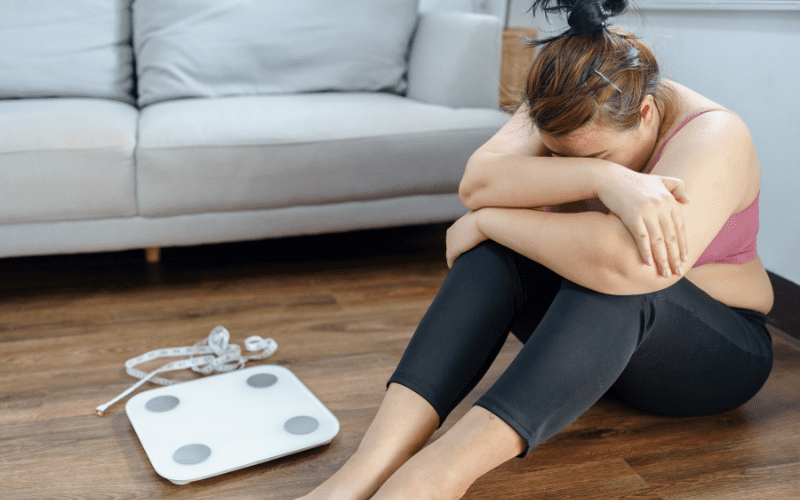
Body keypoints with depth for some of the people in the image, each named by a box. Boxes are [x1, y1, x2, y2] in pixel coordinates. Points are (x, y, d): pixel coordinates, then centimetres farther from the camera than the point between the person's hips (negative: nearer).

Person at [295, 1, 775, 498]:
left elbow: (625, 262, -43)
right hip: (584, 324, 5)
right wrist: (601, 178, -42)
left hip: (719, 357, -4)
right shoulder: (565, 113, -9)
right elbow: (477, 184, -28)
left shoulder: (714, 138, -25)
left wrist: (486, 221, -31)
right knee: (498, 251, -26)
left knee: (613, 274, -37)